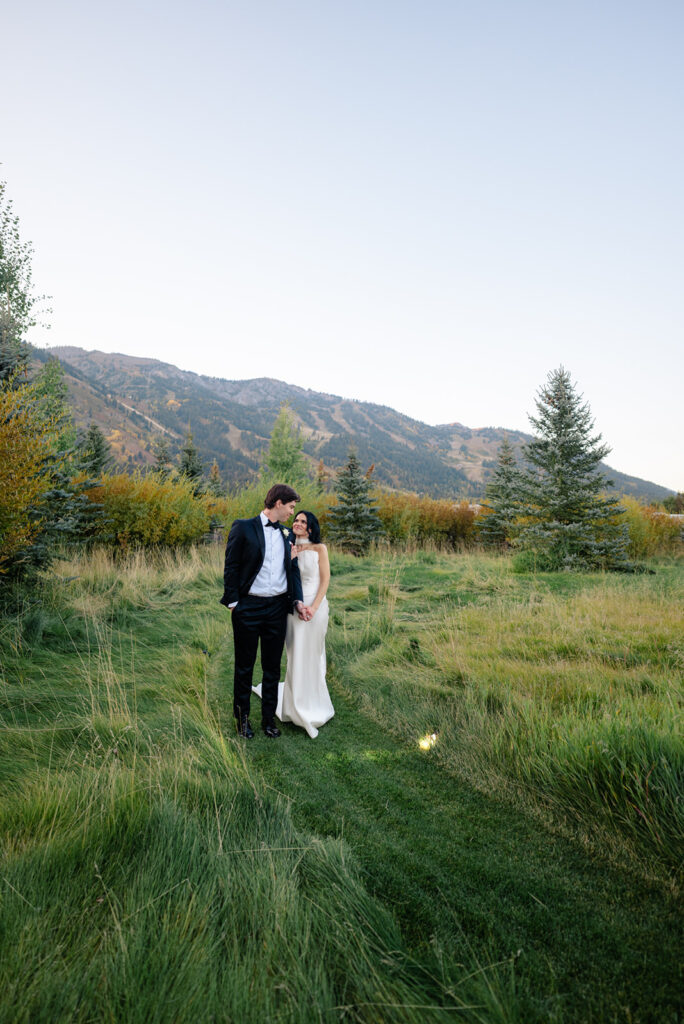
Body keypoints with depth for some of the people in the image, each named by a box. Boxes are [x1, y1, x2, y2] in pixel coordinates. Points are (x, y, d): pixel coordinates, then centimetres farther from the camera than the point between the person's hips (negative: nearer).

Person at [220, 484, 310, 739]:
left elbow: (293, 570, 12)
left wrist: (298, 600, -1)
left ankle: (269, 718, 28)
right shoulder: (243, 528, -6)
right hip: (248, 608, -4)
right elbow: (231, 567, -6)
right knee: (244, 666, 11)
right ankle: (242, 717, 28)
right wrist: (233, 602, -9)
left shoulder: (287, 534, 9)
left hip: (278, 607, 4)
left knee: (272, 667, 13)